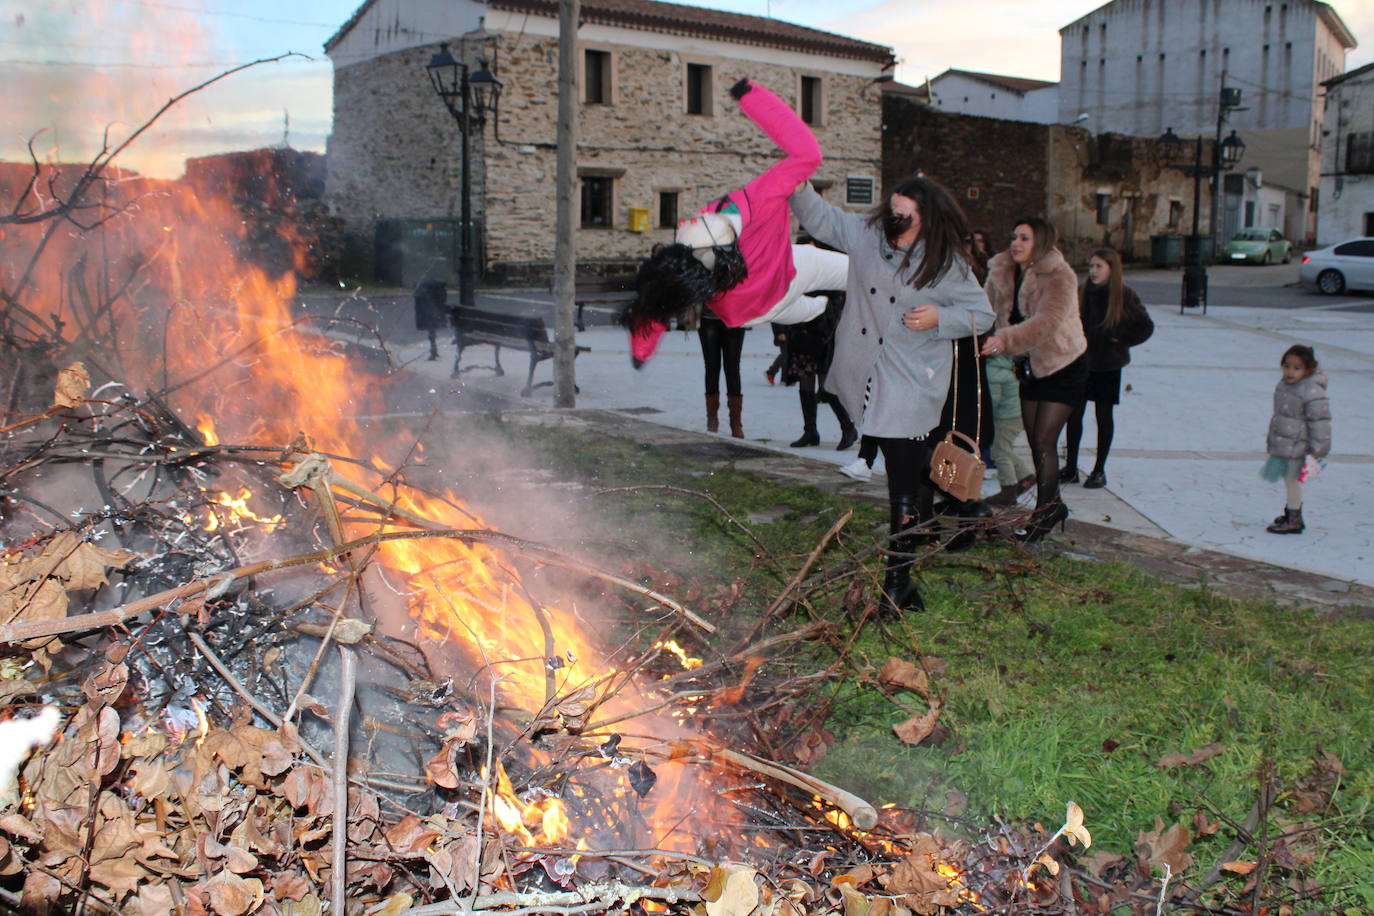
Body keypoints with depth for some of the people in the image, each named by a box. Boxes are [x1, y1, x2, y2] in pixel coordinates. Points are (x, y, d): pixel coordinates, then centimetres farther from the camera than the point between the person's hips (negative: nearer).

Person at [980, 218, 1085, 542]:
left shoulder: (1059, 277, -23)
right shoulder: (1001, 274, -3)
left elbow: (1047, 321, -38)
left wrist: (1007, 339, -52)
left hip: (1064, 366, -6)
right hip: (1031, 366, 7)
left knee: (1044, 442, -9)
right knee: (1034, 441, 10)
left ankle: (1044, 511, 2)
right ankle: (1053, 506, 25)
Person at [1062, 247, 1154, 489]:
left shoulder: (1125, 295, -6)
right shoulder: (1082, 292, 0)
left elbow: (1146, 326, 2)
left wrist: (1122, 340, -6)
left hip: (1107, 365, -2)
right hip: (1080, 362, 2)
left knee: (1104, 416, 7)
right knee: (1074, 414, 2)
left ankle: (1099, 470, 15)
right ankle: (1070, 467, 12)